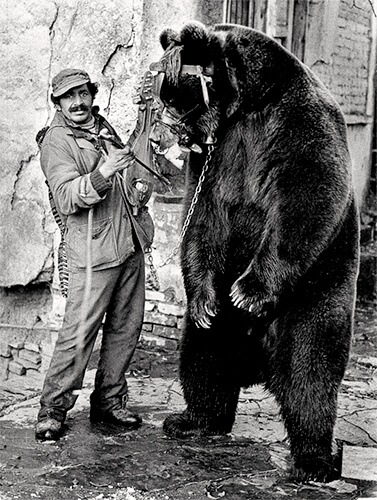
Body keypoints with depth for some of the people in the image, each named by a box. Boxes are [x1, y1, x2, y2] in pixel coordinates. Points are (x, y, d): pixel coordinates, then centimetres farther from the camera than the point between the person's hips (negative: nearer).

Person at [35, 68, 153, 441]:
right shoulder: (56, 142, -8)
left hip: (130, 245, 8)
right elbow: (67, 197, -22)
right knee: (79, 333, -9)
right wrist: (100, 176, -35)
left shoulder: (104, 128, 16)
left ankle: (108, 400, 22)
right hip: (93, 250, -8)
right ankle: (52, 409, 2)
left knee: (126, 327, 10)